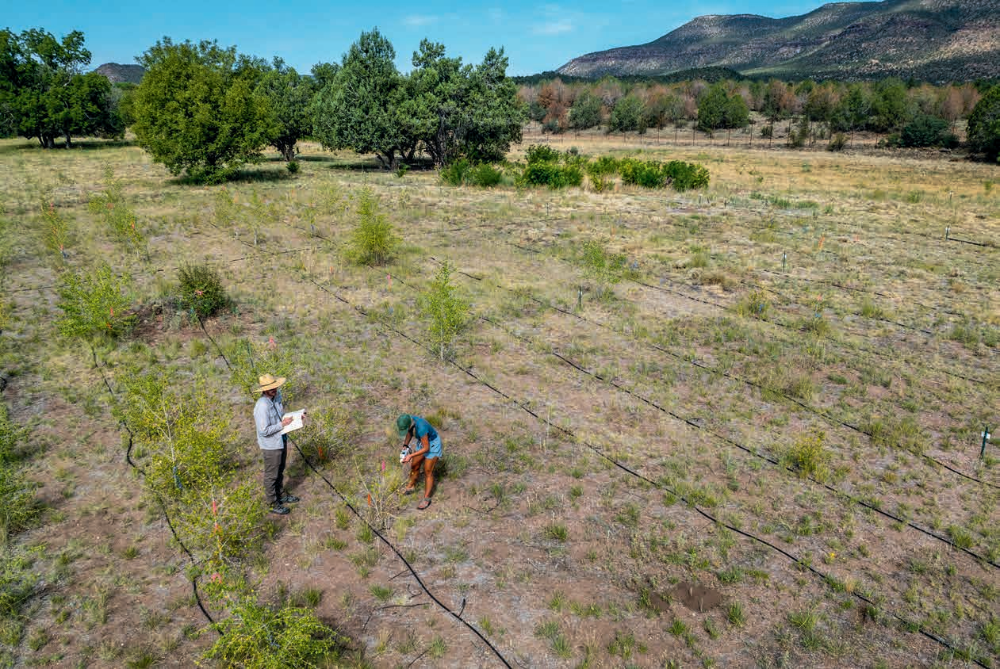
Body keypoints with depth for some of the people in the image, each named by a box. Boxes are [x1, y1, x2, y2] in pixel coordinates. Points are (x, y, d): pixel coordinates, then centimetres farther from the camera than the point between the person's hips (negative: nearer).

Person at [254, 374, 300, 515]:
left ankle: (281, 495, 45)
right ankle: (273, 504, 28)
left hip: (282, 440, 8)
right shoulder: (262, 406, -30)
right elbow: (264, 431, -28)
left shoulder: (277, 395, -5)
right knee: (271, 475, 11)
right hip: (271, 446, -8)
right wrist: (282, 424, -23)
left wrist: (291, 417, -6)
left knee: (280, 471, 25)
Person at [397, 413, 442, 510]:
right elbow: (409, 432, 4)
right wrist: (405, 446, -8)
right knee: (414, 465, 19)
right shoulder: (407, 420, -18)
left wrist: (411, 456, -31)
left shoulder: (421, 428, -40)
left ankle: (426, 498, 11)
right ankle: (412, 486, 43)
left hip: (432, 445, -8)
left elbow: (426, 448, -29)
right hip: (423, 441, 8)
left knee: (428, 472, -2)